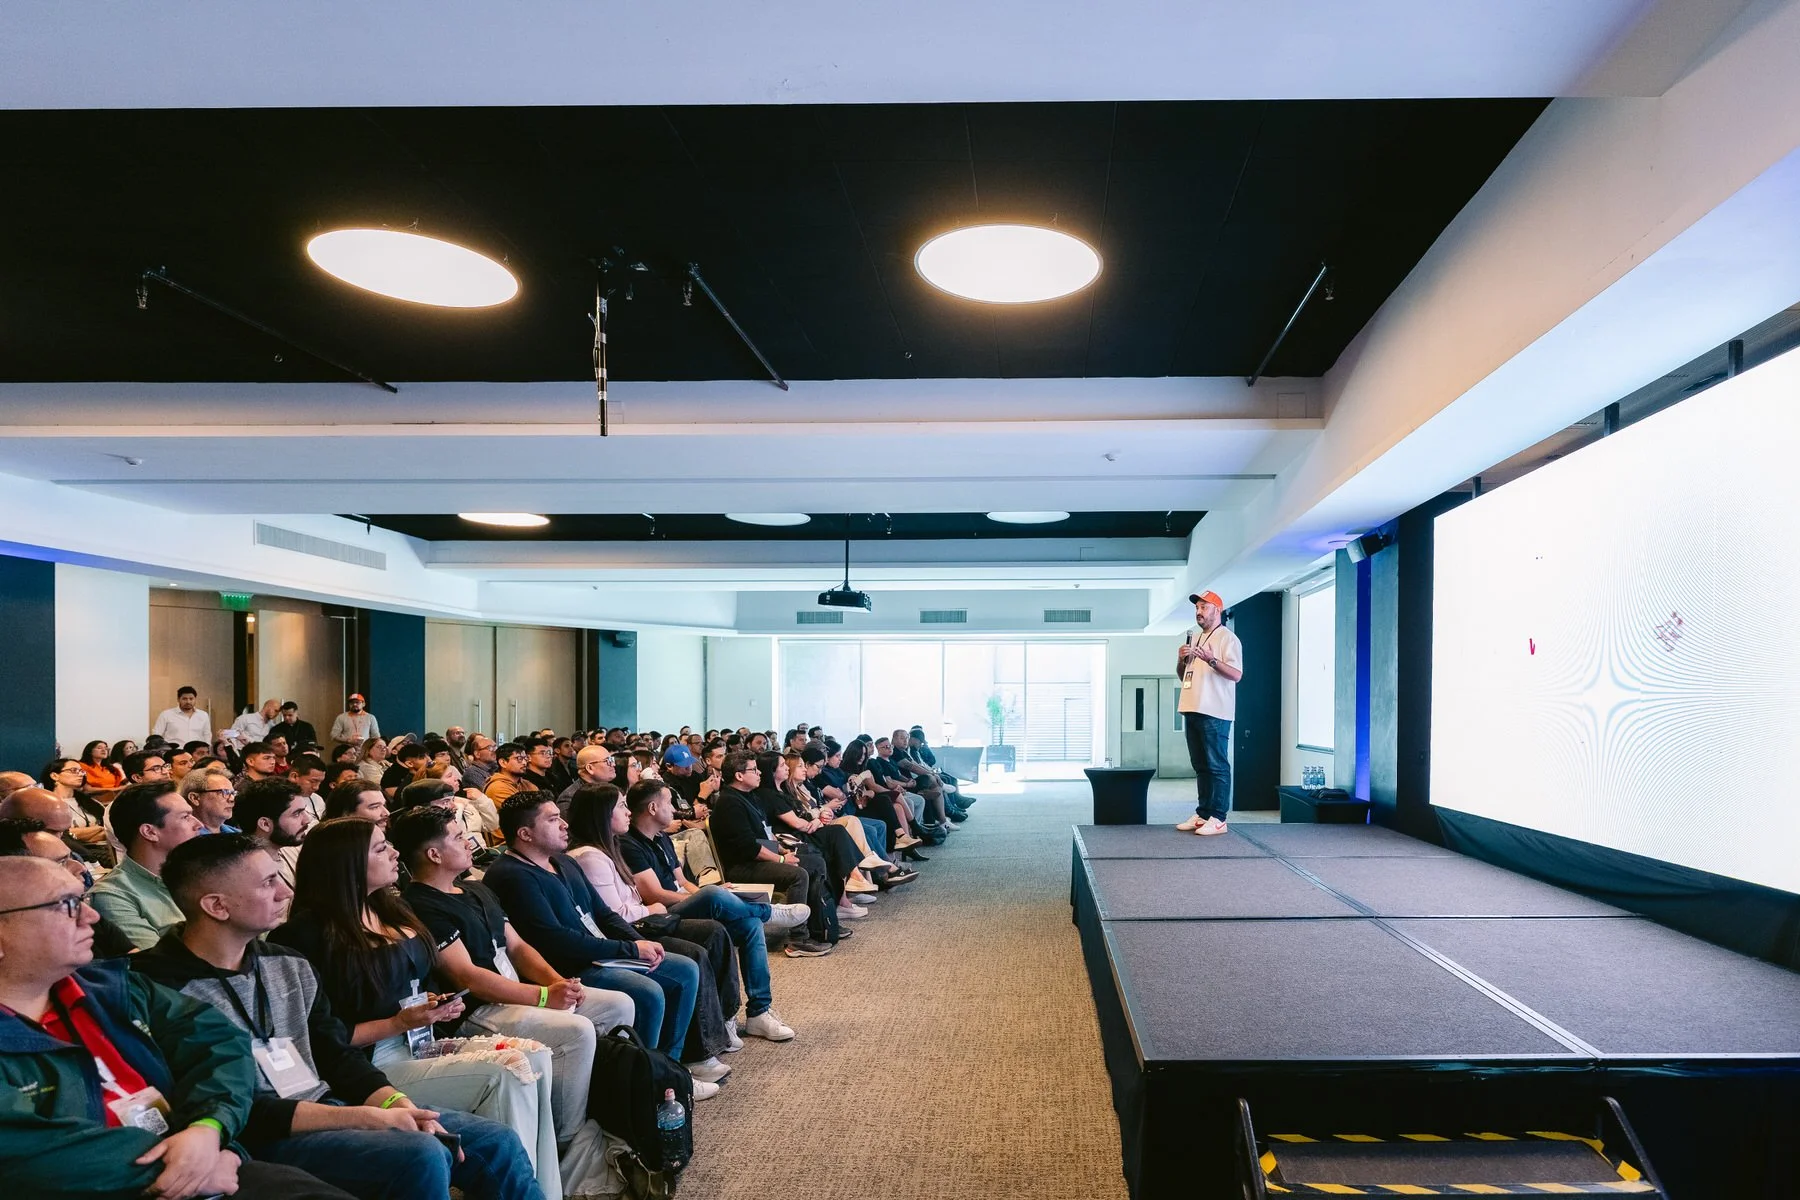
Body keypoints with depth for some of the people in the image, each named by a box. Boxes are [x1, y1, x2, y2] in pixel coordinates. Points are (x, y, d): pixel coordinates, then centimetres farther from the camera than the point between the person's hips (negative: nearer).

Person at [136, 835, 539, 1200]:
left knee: (497, 1143, -3)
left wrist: (398, 1104, -9)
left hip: (328, 1107, 8)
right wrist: (373, 1117, -22)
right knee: (421, 1157, -29)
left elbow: (338, 1056, 11)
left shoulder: (288, 965, 9)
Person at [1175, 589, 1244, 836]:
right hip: (1192, 710, 8)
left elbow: (1236, 674, -14)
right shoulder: (1194, 638, 21)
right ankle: (1202, 814, 16)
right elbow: (1182, 675, 25)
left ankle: (1217, 819, -7)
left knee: (1217, 766, -7)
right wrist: (1181, 660, 4)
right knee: (1200, 766, 11)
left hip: (1214, 712, -8)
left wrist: (1211, 659, -27)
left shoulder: (1227, 638, -3)